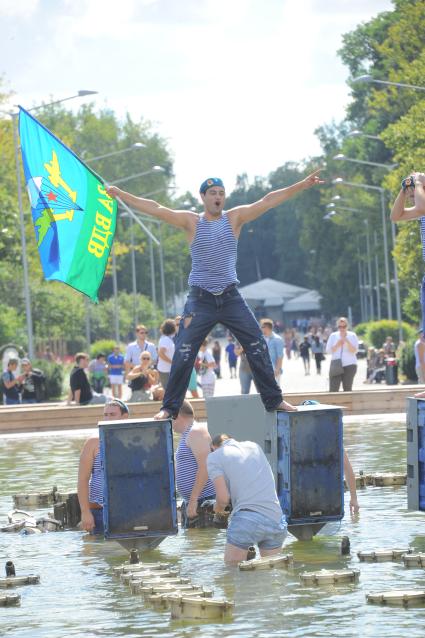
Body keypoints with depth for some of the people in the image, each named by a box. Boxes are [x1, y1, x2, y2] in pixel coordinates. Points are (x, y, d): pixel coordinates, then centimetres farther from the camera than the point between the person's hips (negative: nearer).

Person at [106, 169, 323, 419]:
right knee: (183, 355, -6)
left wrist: (303, 185, -6)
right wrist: (122, 195, -10)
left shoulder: (235, 218, 4)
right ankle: (169, 408, 1)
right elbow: (156, 209, -4)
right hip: (200, 300, -2)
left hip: (231, 297, 2)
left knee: (258, 347, 1)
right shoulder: (191, 221, 1)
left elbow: (268, 201, -2)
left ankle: (274, 399, 12)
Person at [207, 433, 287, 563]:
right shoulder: (254, 446, 23)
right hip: (276, 521, 5)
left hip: (247, 519, -4)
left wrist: (218, 508, 20)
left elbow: (223, 498, -2)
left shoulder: (214, 457, 8)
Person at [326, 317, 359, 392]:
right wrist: (337, 345, -15)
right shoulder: (333, 336, 5)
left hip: (349, 365, -1)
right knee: (333, 389, -8)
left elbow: (354, 351, -8)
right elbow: (328, 350, 2)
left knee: (347, 389, 0)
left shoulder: (352, 336, 1)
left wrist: (347, 342, -21)